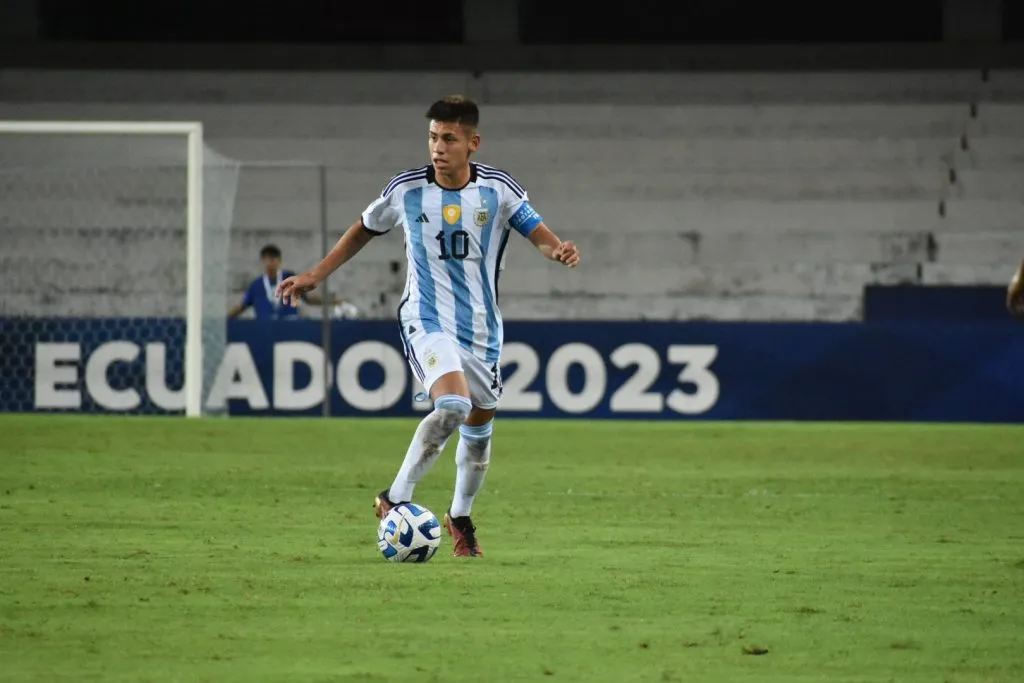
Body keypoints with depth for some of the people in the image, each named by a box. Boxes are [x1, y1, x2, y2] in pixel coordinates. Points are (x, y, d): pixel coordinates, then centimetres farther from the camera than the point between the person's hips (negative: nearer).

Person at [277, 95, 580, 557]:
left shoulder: (498, 189, -4)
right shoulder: (406, 189, -4)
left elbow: (538, 233, -6)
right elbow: (365, 229, 12)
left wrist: (558, 250, -31)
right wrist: (315, 276, 12)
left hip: (481, 328, 3)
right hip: (427, 322, -3)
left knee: (479, 427, 14)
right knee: (452, 405, -29)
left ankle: (461, 516, 38)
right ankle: (396, 498, -19)